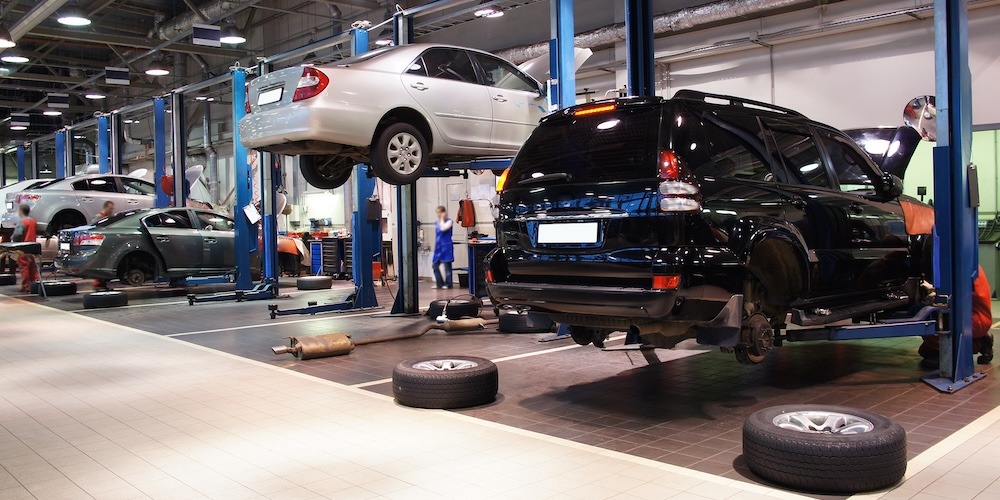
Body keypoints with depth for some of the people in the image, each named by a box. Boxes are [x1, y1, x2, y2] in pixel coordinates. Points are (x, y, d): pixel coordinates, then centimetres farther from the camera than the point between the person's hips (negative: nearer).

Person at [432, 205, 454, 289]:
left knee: (447, 265, 0)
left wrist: (442, 218, -13)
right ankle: (439, 283, 15)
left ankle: (448, 284, 9)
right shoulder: (436, 223, 13)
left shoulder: (448, 221, -5)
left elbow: (443, 228, -25)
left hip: (446, 246, -6)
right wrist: (435, 247, 17)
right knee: (435, 265, 4)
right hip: (438, 247, 6)